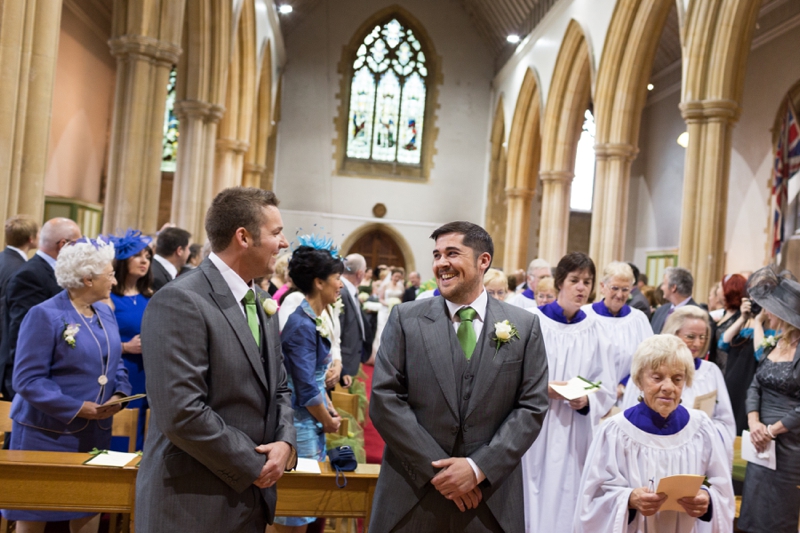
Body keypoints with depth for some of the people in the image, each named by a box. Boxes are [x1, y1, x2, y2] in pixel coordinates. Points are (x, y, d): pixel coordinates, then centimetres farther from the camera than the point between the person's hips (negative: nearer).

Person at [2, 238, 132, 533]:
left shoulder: (104, 312, 6)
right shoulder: (45, 315, -16)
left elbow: (115, 362, 12)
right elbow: (27, 379, -19)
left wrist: (119, 393, -9)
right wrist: (77, 408, -24)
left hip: (95, 432, 6)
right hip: (46, 433, -6)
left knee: (90, 507, 12)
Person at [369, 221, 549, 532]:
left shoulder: (524, 326, 1)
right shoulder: (405, 318, -1)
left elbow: (532, 407, -1)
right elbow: (384, 399, -7)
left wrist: (479, 467, -11)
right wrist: (436, 469, -12)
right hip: (412, 494, 0)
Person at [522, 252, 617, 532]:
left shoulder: (595, 330, 3)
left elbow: (607, 389, 4)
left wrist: (587, 401, -14)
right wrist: (543, 388, -19)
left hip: (574, 436, 2)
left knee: (566, 501, 6)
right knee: (530, 503, 2)